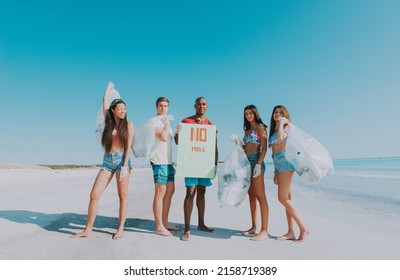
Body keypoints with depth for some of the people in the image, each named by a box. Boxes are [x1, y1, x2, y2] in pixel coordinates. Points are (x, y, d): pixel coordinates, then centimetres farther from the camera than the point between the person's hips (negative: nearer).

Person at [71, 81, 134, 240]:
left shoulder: (128, 125, 3)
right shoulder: (109, 122, 13)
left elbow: (128, 146, -4)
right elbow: (105, 102, 16)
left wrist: (125, 166, -12)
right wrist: (109, 87, 29)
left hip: (122, 159, -3)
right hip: (107, 161, 4)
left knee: (122, 195, 0)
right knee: (94, 194, -2)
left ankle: (120, 229, 11)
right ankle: (88, 230, 10)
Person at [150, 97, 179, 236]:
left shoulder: (166, 121, 23)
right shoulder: (155, 121, -5)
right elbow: (163, 137, -19)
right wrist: (167, 123, -10)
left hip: (168, 161, 10)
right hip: (159, 161, -9)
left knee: (170, 191, 11)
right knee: (160, 192, -8)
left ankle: (165, 222, 22)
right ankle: (159, 227, -1)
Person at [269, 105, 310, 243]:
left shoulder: (286, 127, 0)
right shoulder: (273, 131, 22)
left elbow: (281, 137, -27)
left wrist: (281, 123, -10)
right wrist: (276, 173, 20)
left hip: (285, 161, -9)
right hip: (278, 164, 9)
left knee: (283, 198, -11)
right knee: (286, 198, 7)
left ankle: (303, 228, -1)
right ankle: (291, 232, 12)